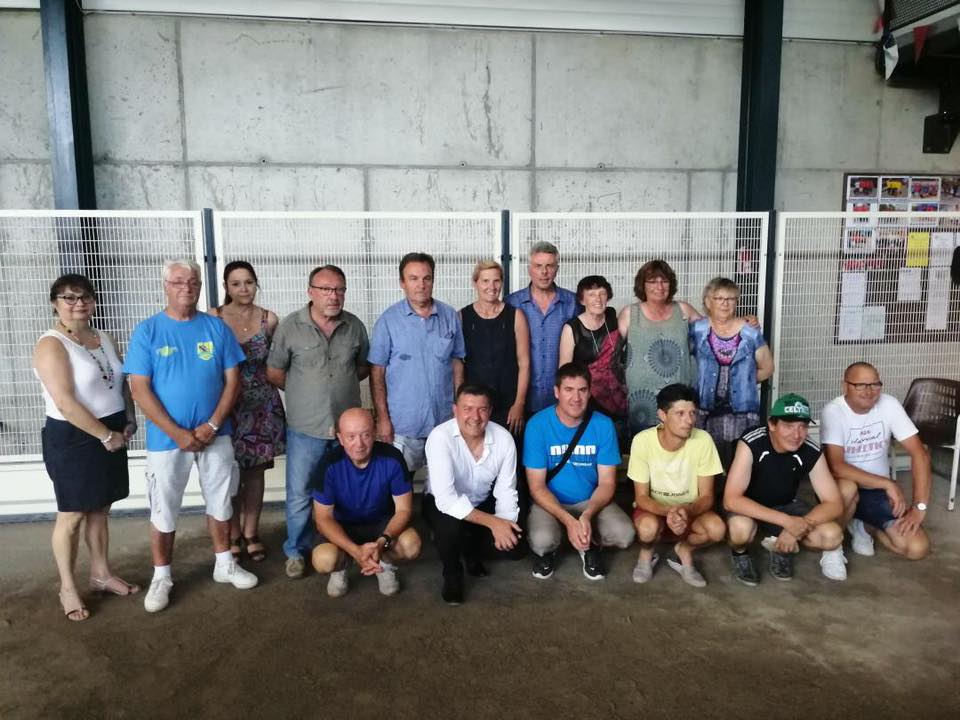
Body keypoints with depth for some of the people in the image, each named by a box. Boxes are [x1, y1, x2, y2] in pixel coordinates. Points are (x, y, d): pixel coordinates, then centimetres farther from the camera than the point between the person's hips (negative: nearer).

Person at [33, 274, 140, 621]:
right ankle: (67, 588, 18)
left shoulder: (105, 340, 9)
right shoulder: (51, 345, -14)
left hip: (111, 436, 7)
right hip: (71, 439, -6)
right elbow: (65, 402, -21)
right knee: (72, 515, 5)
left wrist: (129, 422, 1)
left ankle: (101, 573, 29)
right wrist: (106, 435, -18)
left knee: (99, 510, 16)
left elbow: (123, 384, 16)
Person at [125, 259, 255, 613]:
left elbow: (232, 380, 0)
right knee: (163, 512, 8)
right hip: (166, 438, -2)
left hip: (215, 435, 2)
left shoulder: (217, 327, 0)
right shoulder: (147, 331, -5)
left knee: (220, 503, 14)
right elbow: (140, 389, -9)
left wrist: (211, 426, -11)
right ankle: (161, 577, 25)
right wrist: (178, 433, -15)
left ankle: (225, 565, 31)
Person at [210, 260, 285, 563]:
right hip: (226, 405, -2)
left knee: (255, 470, 9)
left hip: (261, 405, 2)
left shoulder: (269, 319, 0)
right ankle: (233, 535, 21)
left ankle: (251, 533, 23)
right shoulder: (213, 318, -6)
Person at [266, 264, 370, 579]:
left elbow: (364, 367, 14)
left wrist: (339, 385, 3)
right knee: (299, 495, 7)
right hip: (305, 428, -2)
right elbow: (274, 374, -1)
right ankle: (297, 551, 27)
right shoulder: (290, 326, -8)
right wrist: (305, 391, 5)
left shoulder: (354, 326, 0)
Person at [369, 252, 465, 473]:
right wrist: (382, 418, -8)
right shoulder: (388, 320, -5)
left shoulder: (450, 316, 4)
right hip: (402, 424, -2)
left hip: (444, 421, 3)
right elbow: (377, 372, -4)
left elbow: (457, 362, 9)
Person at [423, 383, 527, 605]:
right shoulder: (440, 437, -30)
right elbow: (446, 499, -36)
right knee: (451, 526, -35)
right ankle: (452, 575, -2)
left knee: (516, 547, -12)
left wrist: (503, 525, -28)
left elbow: (505, 491, -9)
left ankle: (471, 549, 21)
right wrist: (492, 522, -36)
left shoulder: (504, 439, -17)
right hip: (443, 504, -4)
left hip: (482, 504, 4)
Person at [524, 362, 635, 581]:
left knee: (624, 535, -24)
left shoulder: (603, 425, -11)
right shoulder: (538, 425, -17)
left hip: (591, 501, 2)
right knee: (541, 541, -31)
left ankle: (590, 546, 11)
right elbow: (537, 486, -15)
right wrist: (568, 520, -28)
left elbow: (607, 483, -8)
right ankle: (547, 551, 8)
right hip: (550, 502, -2)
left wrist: (587, 515, -28)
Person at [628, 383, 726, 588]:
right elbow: (641, 497, -16)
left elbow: (706, 497, -14)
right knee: (648, 527, -35)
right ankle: (647, 553, 2)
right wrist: (668, 512, -37)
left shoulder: (703, 440, -19)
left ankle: (683, 551, 4)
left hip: (690, 511, 1)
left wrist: (686, 512, -36)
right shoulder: (642, 440, -22)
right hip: (654, 510, -1)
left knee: (717, 528, -30)